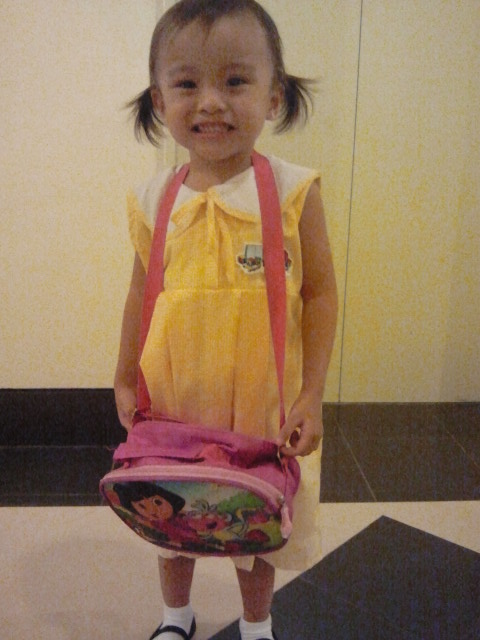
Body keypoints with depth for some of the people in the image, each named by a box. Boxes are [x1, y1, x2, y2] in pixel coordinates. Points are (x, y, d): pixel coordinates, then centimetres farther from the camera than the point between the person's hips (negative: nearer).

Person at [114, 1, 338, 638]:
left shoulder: (293, 191, -11)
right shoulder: (153, 201, -4)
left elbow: (318, 292, -7)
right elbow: (141, 293, 6)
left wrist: (312, 394, -11)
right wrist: (125, 381, 8)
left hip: (265, 401, -2)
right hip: (173, 399, 3)